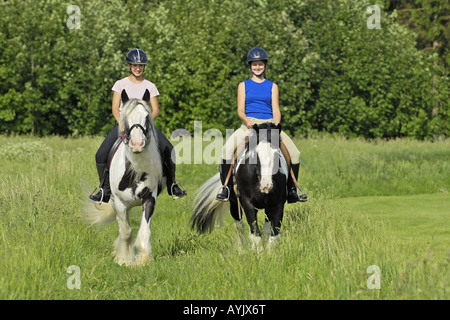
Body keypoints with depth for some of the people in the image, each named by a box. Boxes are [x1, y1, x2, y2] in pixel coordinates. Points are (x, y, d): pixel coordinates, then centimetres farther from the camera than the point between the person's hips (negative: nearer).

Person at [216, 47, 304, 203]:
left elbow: (276, 110, 7)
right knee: (227, 149, -27)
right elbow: (240, 110, 4)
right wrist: (247, 120, -19)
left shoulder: (272, 86, 15)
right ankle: (225, 186, -17)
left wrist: (276, 125, -15)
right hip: (249, 123, -1)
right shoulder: (244, 86, 12)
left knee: (294, 153, -15)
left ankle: (292, 190, -1)